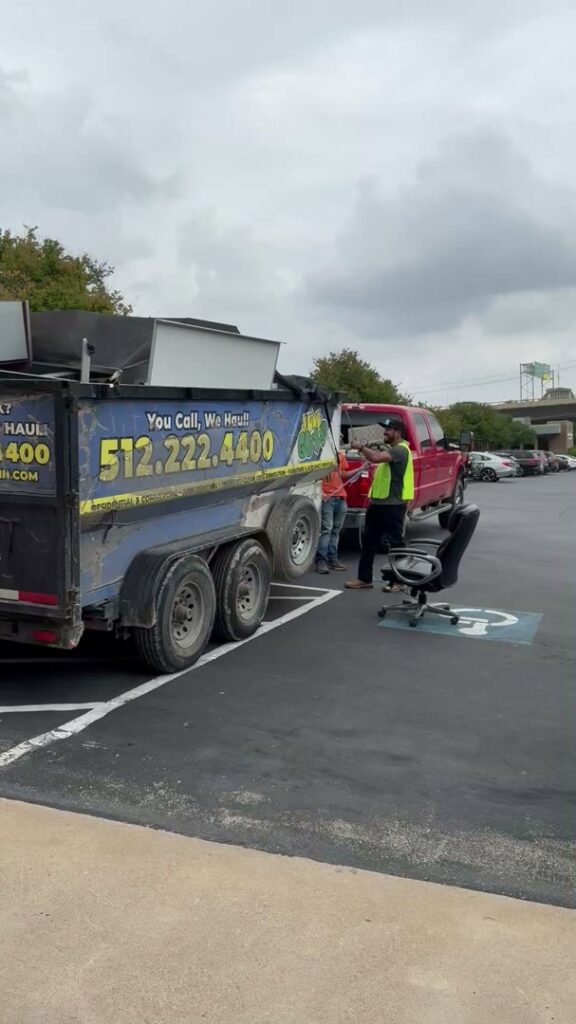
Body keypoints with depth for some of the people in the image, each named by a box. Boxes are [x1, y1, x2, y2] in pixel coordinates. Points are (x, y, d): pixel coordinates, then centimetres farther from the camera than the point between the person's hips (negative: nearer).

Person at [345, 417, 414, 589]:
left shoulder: (400, 450, -15)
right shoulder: (392, 450, 20)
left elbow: (376, 458, -31)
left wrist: (362, 447, -13)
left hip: (392, 506, -10)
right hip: (378, 503, 10)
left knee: (395, 543, -2)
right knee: (368, 540, 11)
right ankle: (364, 578, 17)